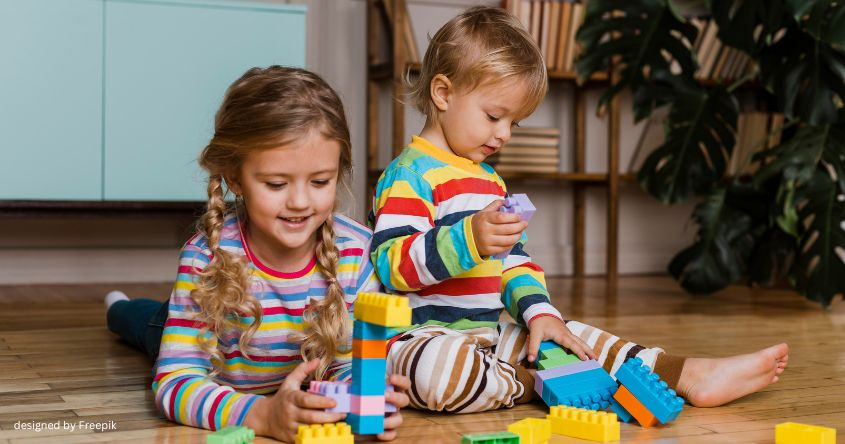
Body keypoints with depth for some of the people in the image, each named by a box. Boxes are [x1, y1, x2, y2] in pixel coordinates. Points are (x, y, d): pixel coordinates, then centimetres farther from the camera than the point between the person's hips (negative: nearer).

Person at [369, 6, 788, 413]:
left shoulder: (489, 180, 21)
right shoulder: (410, 174, -10)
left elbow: (513, 261, 24)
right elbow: (391, 263, -22)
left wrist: (538, 311, 5)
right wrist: (469, 239, -34)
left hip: (493, 334, 9)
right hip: (427, 337, -9)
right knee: (439, 367, -40)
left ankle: (692, 376, 8)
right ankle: (530, 383, -16)